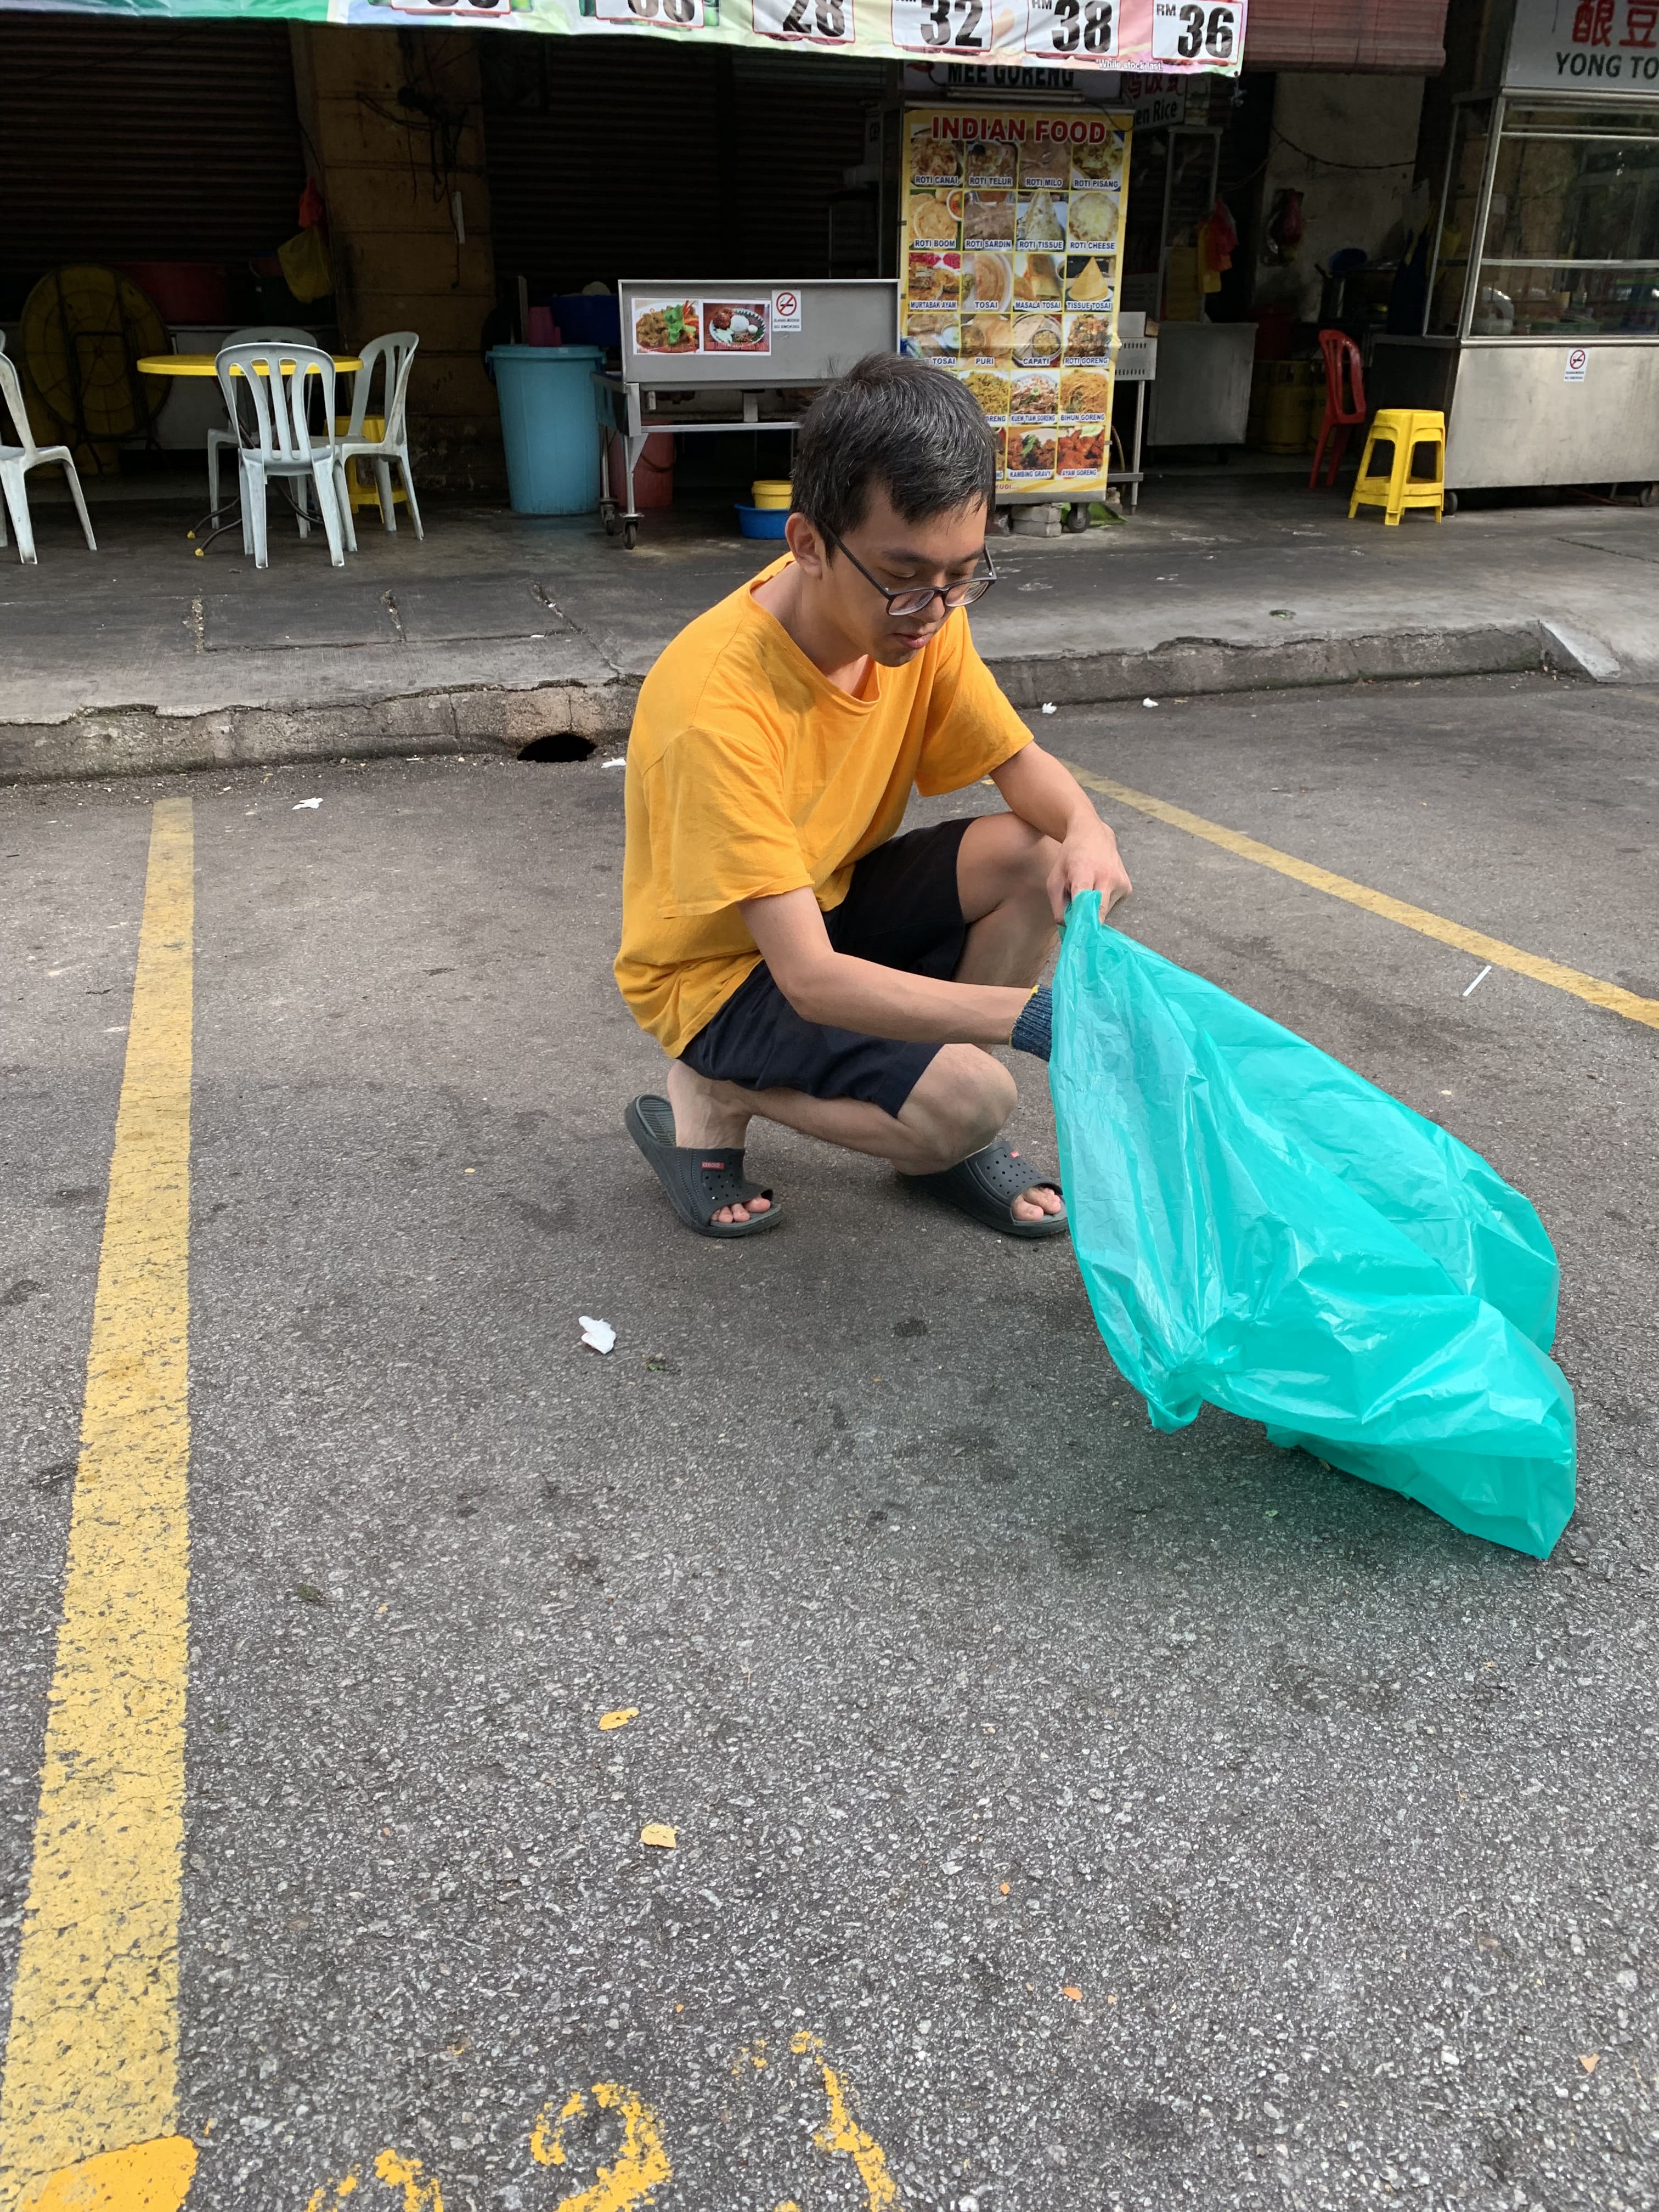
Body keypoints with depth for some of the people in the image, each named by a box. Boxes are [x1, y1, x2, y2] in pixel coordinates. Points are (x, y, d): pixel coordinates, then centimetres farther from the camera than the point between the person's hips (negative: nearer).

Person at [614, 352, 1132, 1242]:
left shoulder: (916, 619, -13)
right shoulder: (717, 705, -34)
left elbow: (1020, 762, -1)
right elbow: (810, 978, -37)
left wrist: (1086, 830, -26)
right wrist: (1033, 1015, -44)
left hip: (834, 901, 7)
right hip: (725, 970, -7)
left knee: (1043, 856, -16)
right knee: (971, 1102, -25)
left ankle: (934, 1131, 0)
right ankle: (712, 1096, -2)